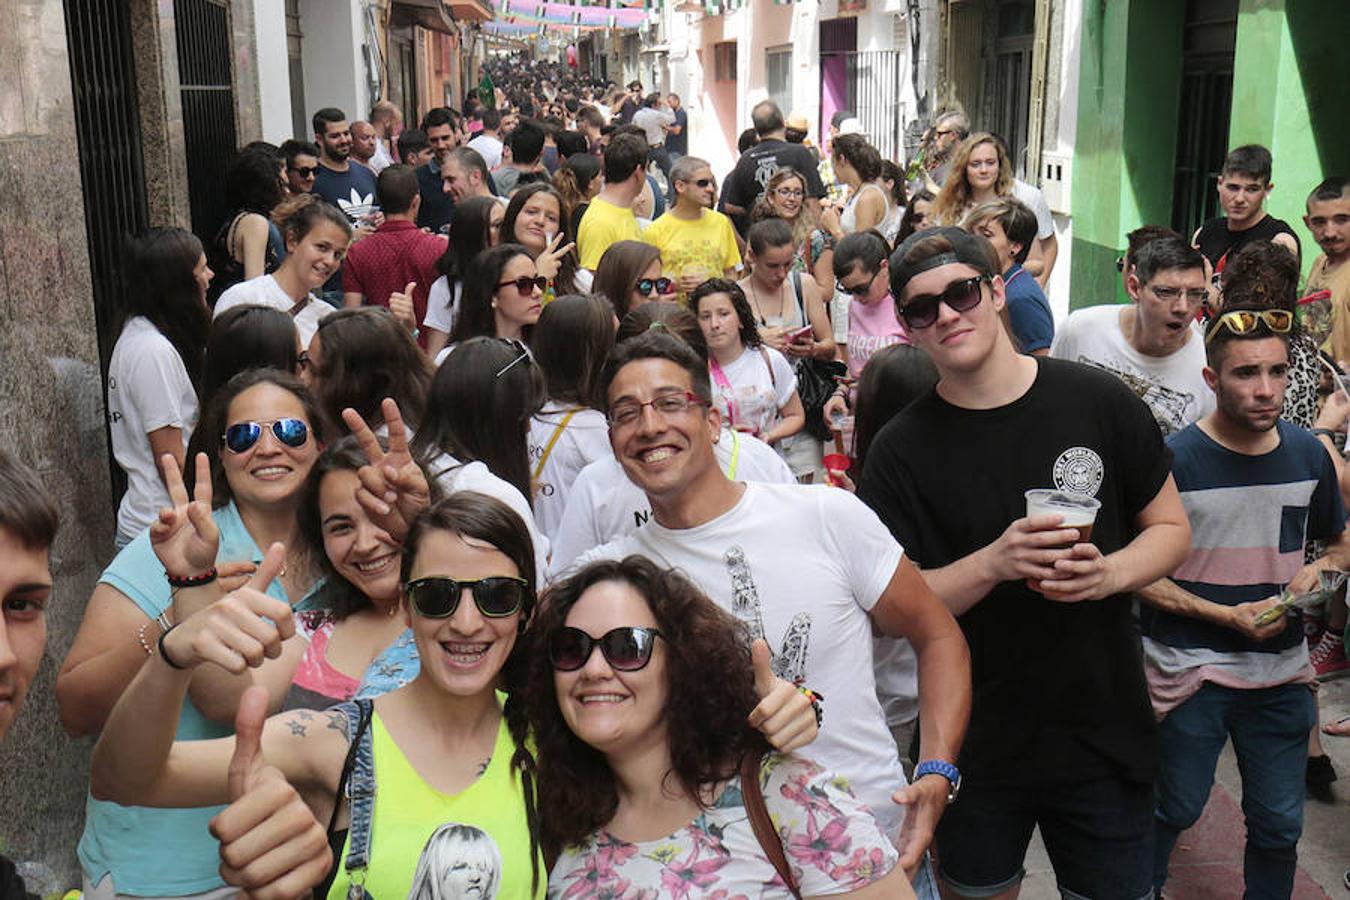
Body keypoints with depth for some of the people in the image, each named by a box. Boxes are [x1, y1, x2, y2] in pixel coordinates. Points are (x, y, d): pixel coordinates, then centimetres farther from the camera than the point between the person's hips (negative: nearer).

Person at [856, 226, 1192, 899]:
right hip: (974, 748, 0)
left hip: (1105, 735, 1)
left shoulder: (1098, 402, -5)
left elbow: (1171, 528, 4)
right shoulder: (901, 450, -7)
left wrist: (1107, 574, -17)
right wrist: (994, 564, -26)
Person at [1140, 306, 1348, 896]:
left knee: (1279, 825, 13)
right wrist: (1228, 615, -17)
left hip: (1282, 671, 4)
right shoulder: (1174, 460, -13)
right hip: (1189, 670, -4)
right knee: (1175, 810, 11)